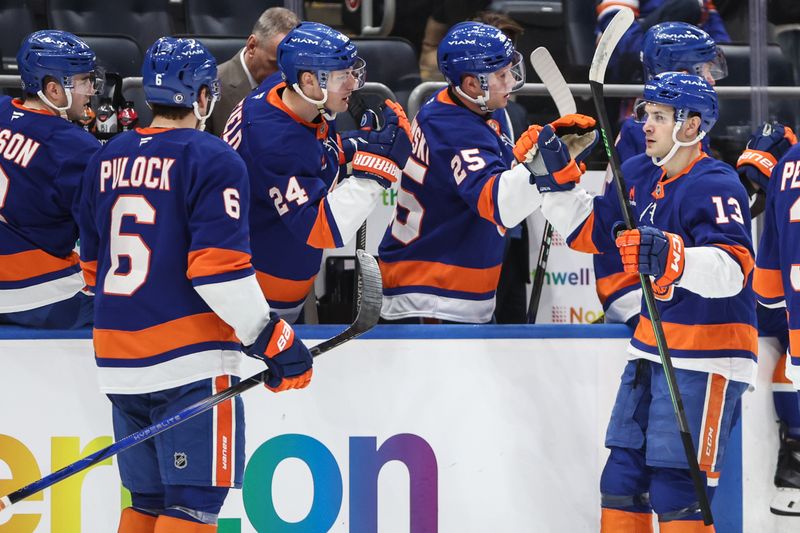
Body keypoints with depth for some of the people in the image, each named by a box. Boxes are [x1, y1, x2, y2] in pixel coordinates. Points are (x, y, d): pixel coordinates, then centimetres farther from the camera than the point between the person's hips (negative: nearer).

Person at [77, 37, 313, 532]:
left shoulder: (107, 160, 12)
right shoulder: (212, 160, -9)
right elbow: (219, 269, -18)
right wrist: (275, 341, -11)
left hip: (120, 360, 7)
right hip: (190, 361, -7)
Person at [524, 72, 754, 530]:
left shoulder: (715, 185, -17)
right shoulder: (640, 175, 9)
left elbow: (732, 270, -31)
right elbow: (589, 232, 19)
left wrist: (673, 258, -49)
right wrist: (559, 178, 5)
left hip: (707, 357, -9)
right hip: (653, 350, 9)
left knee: (676, 493, -12)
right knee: (622, 483, 13)